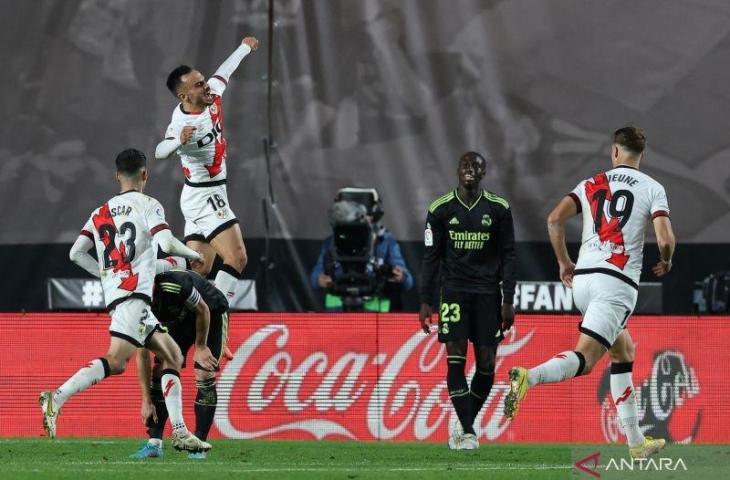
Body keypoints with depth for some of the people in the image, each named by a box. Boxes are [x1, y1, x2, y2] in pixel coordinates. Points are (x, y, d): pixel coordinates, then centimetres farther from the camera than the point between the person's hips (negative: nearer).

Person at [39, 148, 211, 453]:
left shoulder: (100, 213, 21)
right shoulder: (147, 205, 2)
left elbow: (76, 253, 13)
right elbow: (165, 242, -13)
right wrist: (192, 254, 6)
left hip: (113, 294, 8)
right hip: (134, 294, -8)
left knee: (172, 356, 15)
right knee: (115, 362, -21)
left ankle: (179, 431, 8)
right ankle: (57, 398, -35)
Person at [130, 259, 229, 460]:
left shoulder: (175, 285, -41)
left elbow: (203, 310, -21)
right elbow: (142, 355, -15)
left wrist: (201, 347, -12)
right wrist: (146, 400, -14)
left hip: (211, 315, -5)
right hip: (179, 320, 5)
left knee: (204, 375, -17)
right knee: (160, 371, -10)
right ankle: (154, 443, -8)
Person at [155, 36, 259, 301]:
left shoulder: (212, 93, -2)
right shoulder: (182, 122, -27)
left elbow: (224, 72, 21)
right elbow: (160, 151, -46)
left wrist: (244, 48, 38)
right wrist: (178, 140, -67)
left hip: (211, 195, 9)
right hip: (204, 197, -9)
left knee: (200, 270, 8)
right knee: (236, 258, -18)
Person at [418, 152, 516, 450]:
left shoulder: (498, 209, 2)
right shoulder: (441, 210, 2)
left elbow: (508, 255, 4)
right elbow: (431, 257, 5)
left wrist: (508, 300, -2)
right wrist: (425, 301, 0)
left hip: (488, 292, 1)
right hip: (454, 292, -1)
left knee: (486, 365, -1)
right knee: (456, 360, -11)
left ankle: (465, 425, 16)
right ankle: (467, 432, -12)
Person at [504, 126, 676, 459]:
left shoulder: (592, 184, 14)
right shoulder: (652, 189, 4)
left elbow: (555, 219, 1)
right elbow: (665, 240, -7)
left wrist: (564, 264, 13)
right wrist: (665, 263, 16)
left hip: (582, 279, 5)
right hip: (618, 282, -5)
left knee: (624, 352, 21)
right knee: (582, 360, -12)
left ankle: (636, 442, 22)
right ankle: (528, 377, -42)